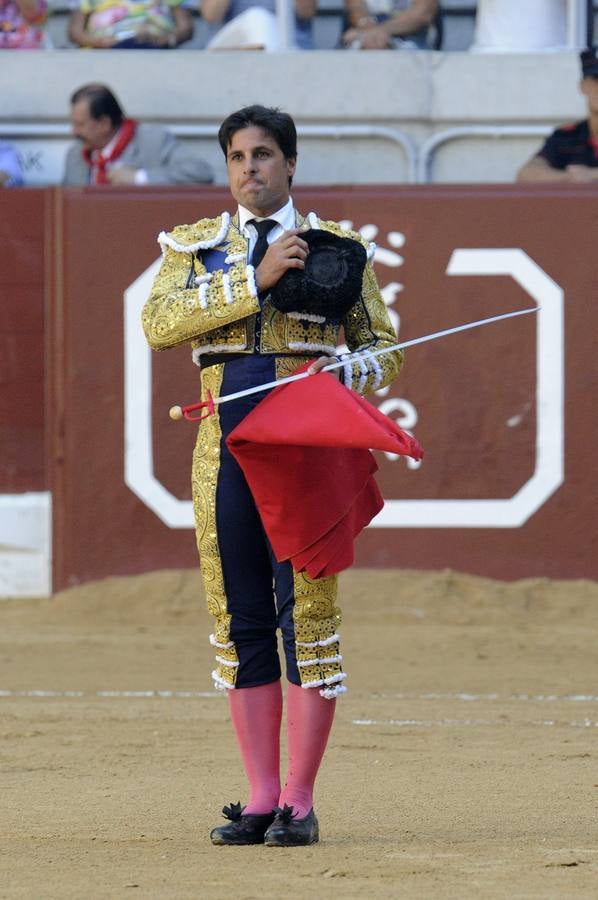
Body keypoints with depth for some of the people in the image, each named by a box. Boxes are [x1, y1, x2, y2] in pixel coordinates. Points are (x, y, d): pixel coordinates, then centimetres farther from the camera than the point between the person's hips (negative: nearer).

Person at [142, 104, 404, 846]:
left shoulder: (336, 245, 10)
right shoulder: (194, 244, 13)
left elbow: (382, 349, 11)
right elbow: (159, 323, -6)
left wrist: (343, 371, -11)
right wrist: (255, 279, -13)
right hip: (226, 439, 2)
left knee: (307, 611, -6)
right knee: (241, 618, 4)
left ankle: (299, 802, -2)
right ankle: (260, 798, 11)